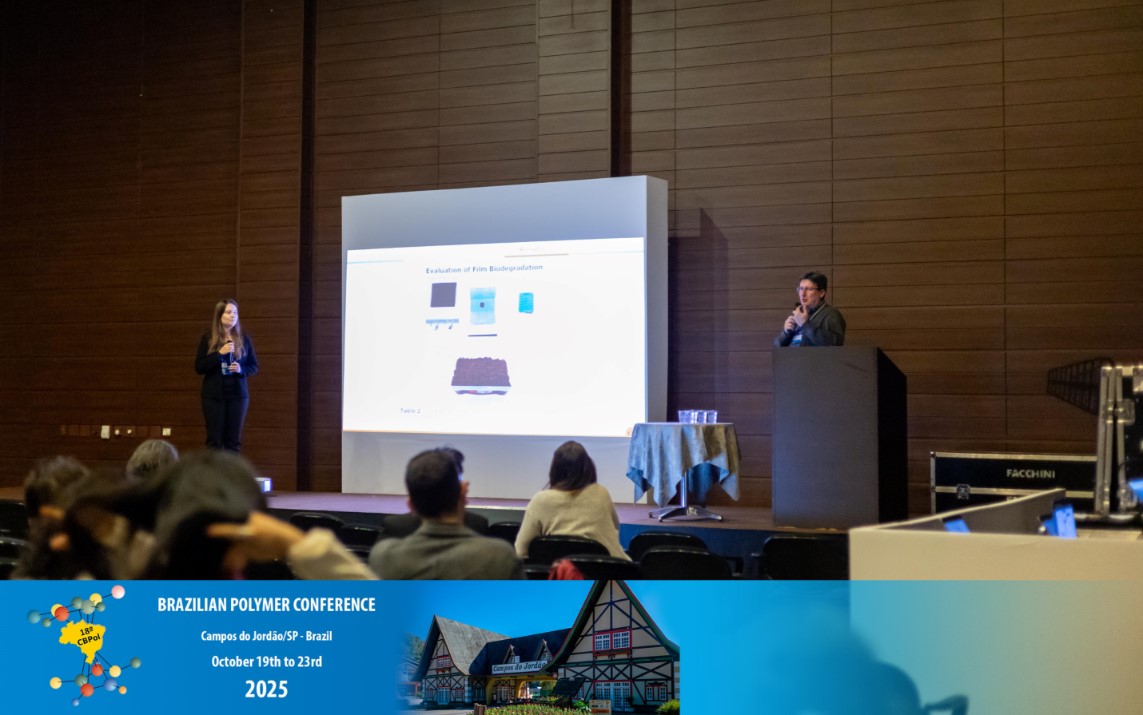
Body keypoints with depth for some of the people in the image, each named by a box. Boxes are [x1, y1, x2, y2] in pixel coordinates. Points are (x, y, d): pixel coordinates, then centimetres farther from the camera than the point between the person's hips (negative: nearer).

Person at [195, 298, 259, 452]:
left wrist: (241, 369, -12)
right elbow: (198, 367, -5)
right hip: (213, 395, -1)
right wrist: (219, 353, -15)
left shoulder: (244, 339, 5)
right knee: (214, 440, -2)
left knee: (233, 440, 1)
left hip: (237, 394, 1)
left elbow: (255, 367, 9)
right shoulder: (208, 339, 1)